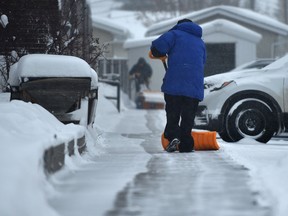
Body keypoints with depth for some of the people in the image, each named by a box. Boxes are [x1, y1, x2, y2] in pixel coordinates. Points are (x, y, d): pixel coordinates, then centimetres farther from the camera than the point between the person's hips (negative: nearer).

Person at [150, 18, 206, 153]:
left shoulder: (175, 34, 10)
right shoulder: (200, 42, 27)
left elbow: (157, 47, -7)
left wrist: (161, 55, 16)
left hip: (174, 83, -3)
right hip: (195, 85, 3)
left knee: (172, 113, 5)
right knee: (188, 116, 6)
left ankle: (173, 136, -13)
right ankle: (186, 145, 2)